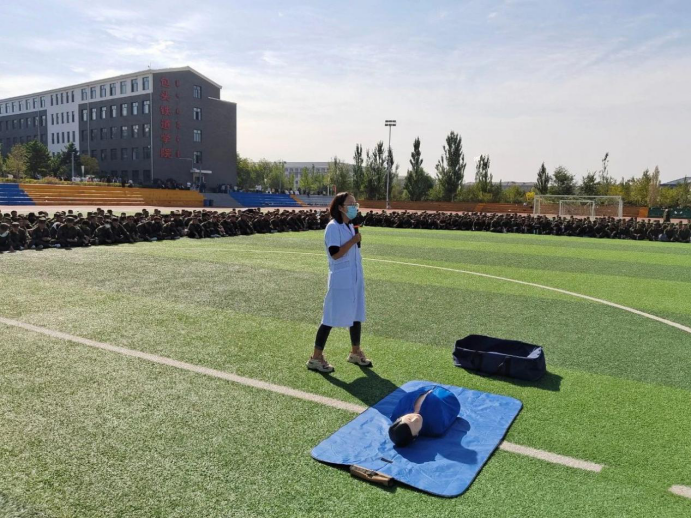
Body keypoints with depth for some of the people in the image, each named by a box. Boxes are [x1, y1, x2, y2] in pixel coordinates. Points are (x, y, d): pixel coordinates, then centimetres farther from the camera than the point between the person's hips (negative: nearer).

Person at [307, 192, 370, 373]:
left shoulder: (350, 226, 12)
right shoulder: (333, 227, -14)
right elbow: (335, 254, -23)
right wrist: (353, 241, -20)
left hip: (355, 279, 8)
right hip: (340, 281, -8)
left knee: (356, 314, 15)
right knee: (331, 318, -3)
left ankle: (355, 352, 30)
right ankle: (316, 358, 7)